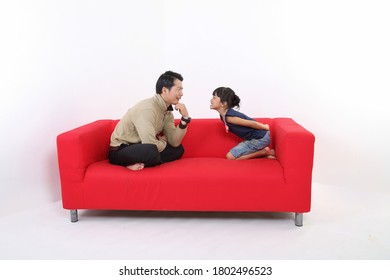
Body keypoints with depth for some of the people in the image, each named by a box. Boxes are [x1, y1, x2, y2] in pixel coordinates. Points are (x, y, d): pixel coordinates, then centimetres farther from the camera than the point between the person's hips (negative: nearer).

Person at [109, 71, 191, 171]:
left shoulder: (167, 111, 2)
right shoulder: (147, 108, -25)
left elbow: (174, 143, -4)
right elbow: (150, 146, -31)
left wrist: (185, 118, -13)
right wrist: (164, 142, -8)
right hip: (120, 151, -9)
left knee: (178, 149, 1)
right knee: (151, 151, -38)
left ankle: (141, 162, -8)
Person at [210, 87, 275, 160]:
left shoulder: (229, 117, -24)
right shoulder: (223, 115, 4)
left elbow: (252, 123, -18)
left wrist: (266, 128, -4)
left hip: (259, 138, -9)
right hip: (253, 138, 9)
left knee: (230, 156, -6)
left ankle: (263, 152, 0)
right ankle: (264, 152, 12)